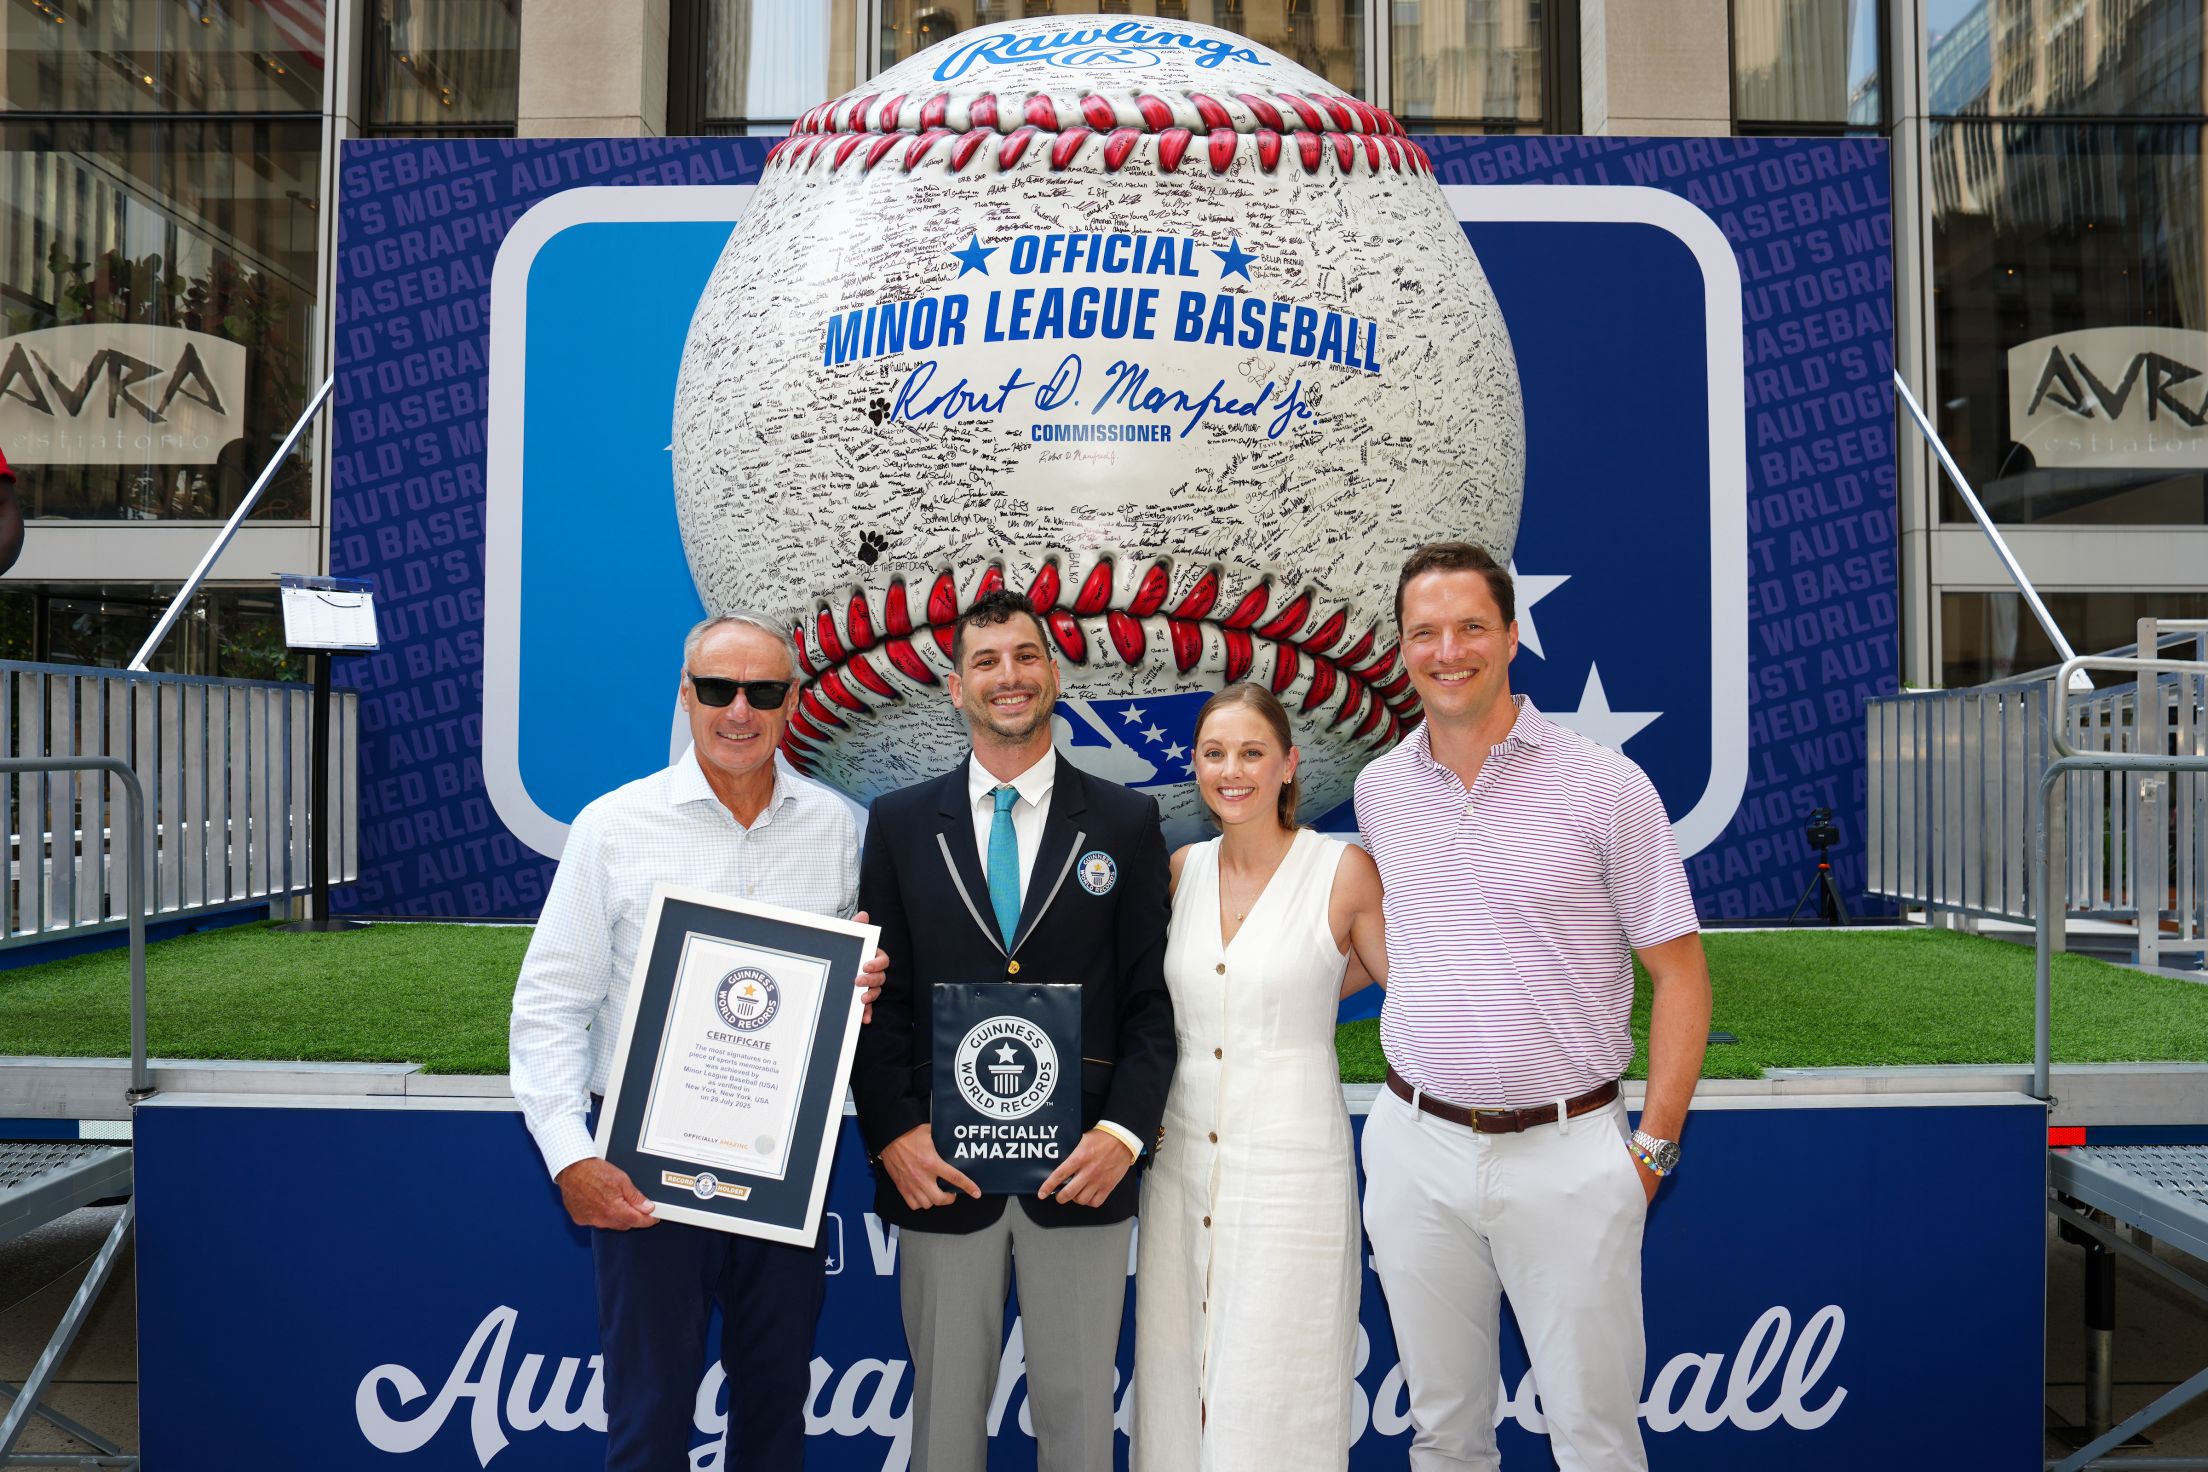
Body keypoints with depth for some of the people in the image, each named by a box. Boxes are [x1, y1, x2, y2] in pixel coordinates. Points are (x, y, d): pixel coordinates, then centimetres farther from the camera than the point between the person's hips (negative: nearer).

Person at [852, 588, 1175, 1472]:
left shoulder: (1125, 822, 3)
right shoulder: (899, 823, 5)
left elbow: (1152, 998, 1)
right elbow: (879, 995, 3)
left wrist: (1125, 1131, -11)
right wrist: (892, 1132, -9)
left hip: (1080, 1167, 0)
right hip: (939, 1167, 1)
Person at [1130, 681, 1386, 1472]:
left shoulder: (1344, 869, -8)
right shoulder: (1183, 868, 5)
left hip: (1289, 1166, -4)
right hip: (1184, 1161, 4)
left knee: (1275, 1405, 3)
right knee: (1180, 1387, 12)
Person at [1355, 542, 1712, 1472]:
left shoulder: (1605, 786, -7)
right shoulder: (1379, 791, 5)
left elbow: (1680, 974, -3)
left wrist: (1653, 1147, -6)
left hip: (1566, 1152, -3)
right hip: (1415, 1146, 3)